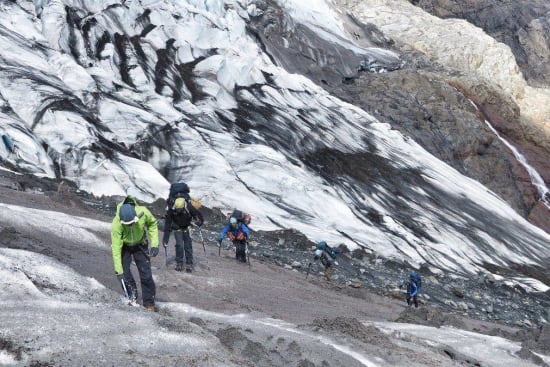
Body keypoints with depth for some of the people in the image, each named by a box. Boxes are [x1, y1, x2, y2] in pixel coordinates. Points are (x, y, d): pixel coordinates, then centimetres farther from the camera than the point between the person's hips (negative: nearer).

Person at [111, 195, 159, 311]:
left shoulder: (143, 212, -32)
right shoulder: (116, 225, -36)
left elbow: (152, 224, -7)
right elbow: (116, 249, -31)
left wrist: (154, 244, -13)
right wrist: (118, 271, -32)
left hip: (140, 244, 1)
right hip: (123, 246, -1)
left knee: (146, 274, -3)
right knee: (124, 273, -10)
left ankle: (149, 303, 7)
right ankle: (132, 297, 11)